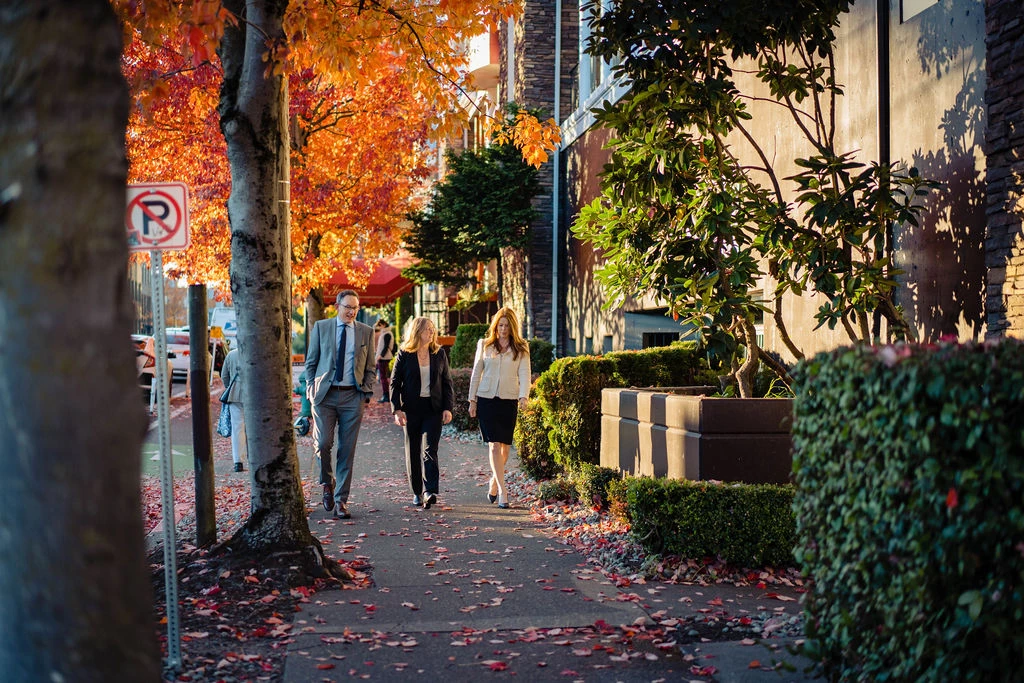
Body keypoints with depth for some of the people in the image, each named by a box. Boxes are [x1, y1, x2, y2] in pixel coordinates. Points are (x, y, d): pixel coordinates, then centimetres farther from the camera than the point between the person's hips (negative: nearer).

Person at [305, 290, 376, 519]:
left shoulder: (366, 332, 9)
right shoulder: (321, 327, 7)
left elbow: (370, 367, 12)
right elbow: (311, 362, 10)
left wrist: (366, 393, 1)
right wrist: (311, 388, -1)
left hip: (353, 396, 1)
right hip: (325, 394, 0)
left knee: (347, 450, 0)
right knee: (323, 443, -10)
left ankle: (341, 500, 6)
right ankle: (327, 483, 18)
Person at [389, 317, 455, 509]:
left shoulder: (439, 353, 6)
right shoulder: (404, 354, 0)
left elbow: (447, 382, 9)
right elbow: (394, 383, 0)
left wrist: (448, 407, -1)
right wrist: (397, 409, -8)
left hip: (433, 408, 0)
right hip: (411, 408, 0)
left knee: (430, 450, -12)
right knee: (413, 451, 7)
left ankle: (430, 492, -21)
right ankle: (417, 492, 20)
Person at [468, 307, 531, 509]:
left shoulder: (521, 348, 5)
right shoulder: (484, 345, 7)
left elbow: (524, 374, -3)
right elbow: (476, 373, 10)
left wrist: (523, 396, -19)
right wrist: (472, 400, 7)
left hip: (509, 400, 1)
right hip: (486, 399, 0)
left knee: (504, 445, 6)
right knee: (494, 445, -8)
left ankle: (494, 483, 28)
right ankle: (502, 491, -10)